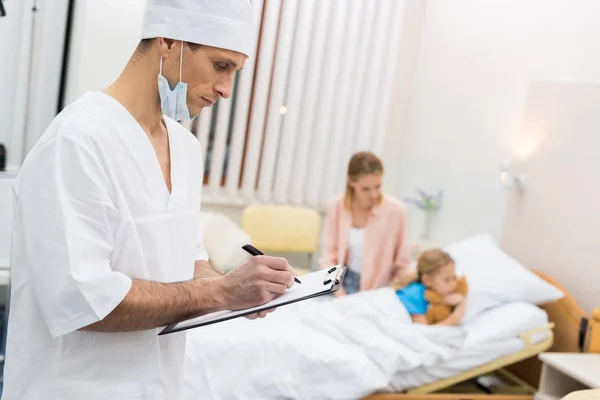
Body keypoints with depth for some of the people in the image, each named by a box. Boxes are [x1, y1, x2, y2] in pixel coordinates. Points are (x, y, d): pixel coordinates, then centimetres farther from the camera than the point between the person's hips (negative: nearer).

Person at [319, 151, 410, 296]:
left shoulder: (395, 211, -11)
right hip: (342, 284, 2)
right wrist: (341, 297, -13)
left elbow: (402, 265, -3)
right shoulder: (337, 207, -5)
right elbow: (328, 256, -4)